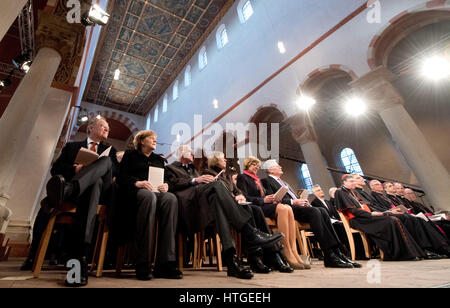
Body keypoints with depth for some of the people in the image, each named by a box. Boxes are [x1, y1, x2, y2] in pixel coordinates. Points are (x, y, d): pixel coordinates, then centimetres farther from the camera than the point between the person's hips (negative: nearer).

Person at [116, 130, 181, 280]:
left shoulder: (159, 159, 31)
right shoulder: (130, 155, 20)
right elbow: (121, 177, 6)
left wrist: (166, 186, -2)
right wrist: (138, 183, -14)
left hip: (156, 192, 3)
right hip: (134, 192, -3)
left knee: (171, 198, -33)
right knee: (148, 196, -39)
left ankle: (164, 263, -35)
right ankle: (143, 264, -36)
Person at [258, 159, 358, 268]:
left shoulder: (284, 183, 33)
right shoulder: (267, 181, 4)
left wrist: (302, 201, 4)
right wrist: (293, 202, -16)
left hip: (297, 206, 8)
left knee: (322, 210, -16)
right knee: (314, 211, -28)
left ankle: (337, 252, -18)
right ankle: (329, 256, -26)